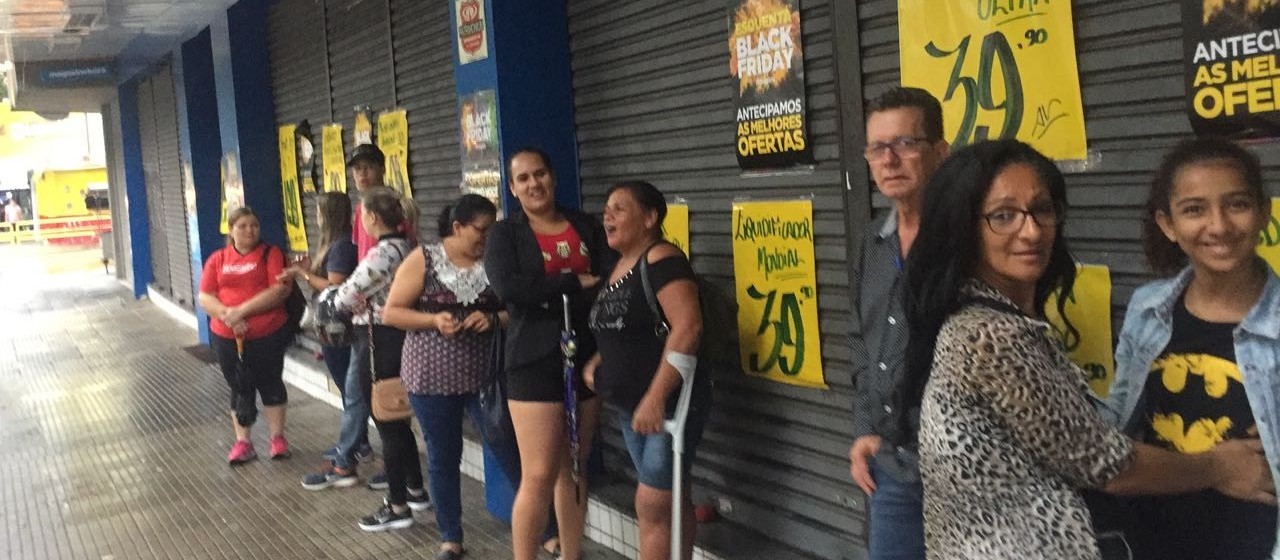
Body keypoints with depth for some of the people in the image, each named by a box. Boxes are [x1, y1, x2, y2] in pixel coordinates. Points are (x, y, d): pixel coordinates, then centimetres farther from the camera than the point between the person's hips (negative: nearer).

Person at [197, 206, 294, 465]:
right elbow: (205, 297, 1)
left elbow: (280, 290, -15)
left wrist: (242, 311, -19)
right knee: (239, 389, 11)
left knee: (271, 385, 10)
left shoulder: (271, 254, -3)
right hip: (227, 337, 3)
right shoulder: (217, 260, 6)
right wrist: (227, 315, -19)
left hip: (269, 335, -2)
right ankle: (242, 443, 20)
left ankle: (278, 438, 22)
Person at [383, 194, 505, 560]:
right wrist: (434, 320, -19)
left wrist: (493, 319, -14)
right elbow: (391, 313, -4)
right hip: (432, 377, -1)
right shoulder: (423, 260, -5)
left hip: (485, 374, 1)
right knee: (443, 458, 8)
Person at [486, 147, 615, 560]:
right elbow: (507, 287, -16)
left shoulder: (586, 227, 10)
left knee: (575, 468, 12)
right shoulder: (504, 234, 2)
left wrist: (544, 294, -15)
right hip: (536, 363, -4)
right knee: (539, 476, -7)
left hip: (586, 359, 4)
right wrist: (578, 284, -13)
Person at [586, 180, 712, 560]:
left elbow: (687, 327, -26)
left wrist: (656, 398, -29)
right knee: (671, 502, 15)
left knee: (653, 505, -6)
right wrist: (599, 362, 7)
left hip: (669, 404, -9)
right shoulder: (620, 267, 12)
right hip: (631, 406, 9)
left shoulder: (661, 259, -15)